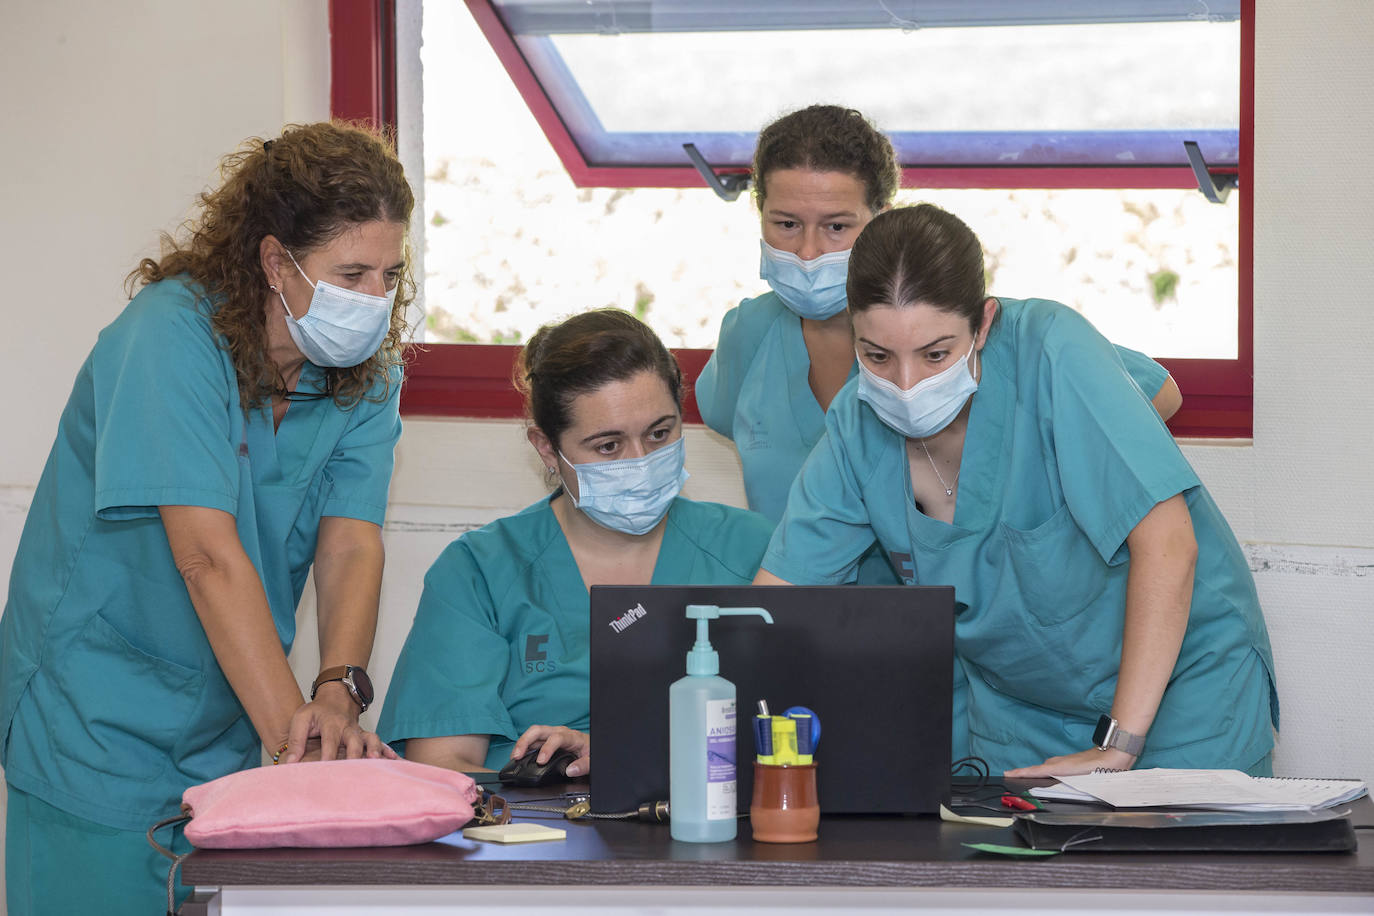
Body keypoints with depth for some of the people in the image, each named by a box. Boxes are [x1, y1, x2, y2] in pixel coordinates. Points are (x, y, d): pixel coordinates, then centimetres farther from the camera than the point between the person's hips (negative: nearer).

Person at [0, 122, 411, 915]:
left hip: (224, 730, 5)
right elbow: (208, 556, -28)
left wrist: (340, 694, -31)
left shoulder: (366, 372, -2)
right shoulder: (171, 335, -20)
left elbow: (351, 545, -12)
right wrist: (292, 728, -34)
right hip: (99, 722, -5)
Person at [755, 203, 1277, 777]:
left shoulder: (1052, 351, -26)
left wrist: (1118, 745, -30)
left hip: (1180, 678, -4)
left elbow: (1168, 543, -29)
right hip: (1019, 705, 4)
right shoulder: (857, 425, -12)